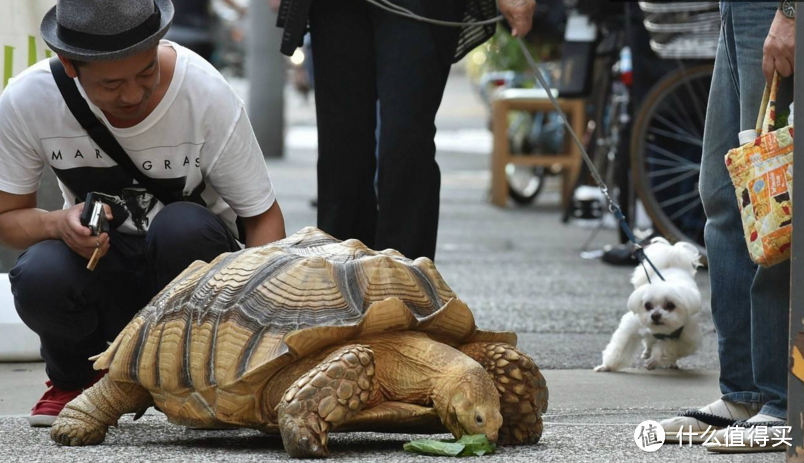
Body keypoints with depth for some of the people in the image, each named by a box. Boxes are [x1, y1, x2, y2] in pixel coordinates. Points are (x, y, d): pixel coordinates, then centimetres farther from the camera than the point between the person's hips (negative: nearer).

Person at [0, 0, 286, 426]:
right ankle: (73, 377, 2)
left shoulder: (208, 97, -22)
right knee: (39, 278, -34)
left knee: (182, 227, -36)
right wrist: (60, 224, -30)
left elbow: (264, 216, -14)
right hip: (97, 261, 1)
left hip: (189, 250, 0)